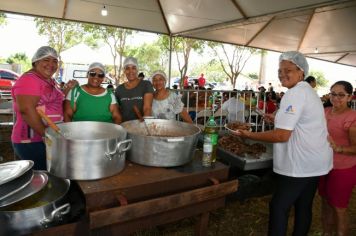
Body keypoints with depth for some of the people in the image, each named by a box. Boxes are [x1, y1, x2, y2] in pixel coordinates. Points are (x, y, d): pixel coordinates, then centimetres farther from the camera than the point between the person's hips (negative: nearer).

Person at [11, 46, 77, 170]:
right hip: (32, 142, -9)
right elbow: (26, 109, -25)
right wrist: (46, 134, -24)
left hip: (50, 139, 9)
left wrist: (67, 89, 10)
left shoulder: (49, 80, 14)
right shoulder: (28, 79, -14)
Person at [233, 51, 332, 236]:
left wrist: (249, 135, -16)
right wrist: (278, 120, 15)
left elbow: (282, 136, -24)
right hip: (315, 163, 10)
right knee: (303, 207, 20)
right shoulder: (307, 90, 13)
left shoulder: (295, 93, -19)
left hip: (301, 165, -10)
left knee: (278, 207, 0)